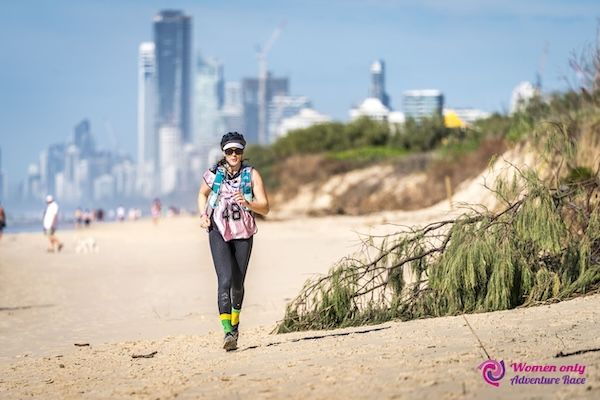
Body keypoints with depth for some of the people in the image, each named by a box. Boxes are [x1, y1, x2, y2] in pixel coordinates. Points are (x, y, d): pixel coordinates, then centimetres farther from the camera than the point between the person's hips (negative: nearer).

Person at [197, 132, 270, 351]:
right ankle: (228, 332, -25)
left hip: (243, 234, 1)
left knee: (238, 283, 10)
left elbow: (265, 208, -8)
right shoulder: (214, 174, -2)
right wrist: (203, 215, 2)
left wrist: (247, 203, -27)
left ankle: (235, 323, 36)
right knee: (225, 280, -17)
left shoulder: (251, 175, -5)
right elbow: (202, 194, 19)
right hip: (219, 232, -1)